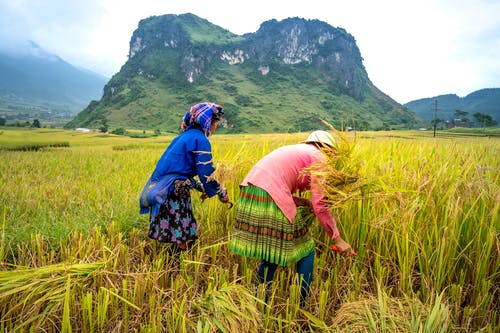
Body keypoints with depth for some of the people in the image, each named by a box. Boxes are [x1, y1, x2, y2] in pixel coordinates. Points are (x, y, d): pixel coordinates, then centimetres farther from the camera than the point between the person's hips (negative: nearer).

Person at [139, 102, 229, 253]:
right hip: (175, 193, -9)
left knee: (179, 240, 16)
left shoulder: (184, 136, 18)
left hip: (161, 190, 9)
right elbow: (206, 174, -11)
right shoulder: (201, 140, -10)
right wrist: (222, 193, 4)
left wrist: (200, 187, 27)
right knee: (183, 242, 0)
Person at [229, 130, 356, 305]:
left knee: (272, 253, 23)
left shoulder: (295, 150, 30)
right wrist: (338, 240, 5)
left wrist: (305, 202, 18)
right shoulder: (318, 157, 6)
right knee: (306, 251, 10)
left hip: (248, 195, 8)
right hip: (270, 200, -8)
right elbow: (320, 205, -3)